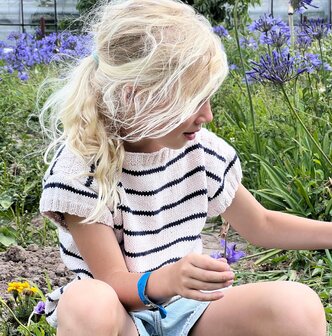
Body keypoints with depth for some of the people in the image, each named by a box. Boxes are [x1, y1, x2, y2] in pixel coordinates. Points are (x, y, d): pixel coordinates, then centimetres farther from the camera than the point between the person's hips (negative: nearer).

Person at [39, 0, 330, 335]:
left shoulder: (201, 148, -4)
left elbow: (261, 225, 11)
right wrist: (166, 279, -40)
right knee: (88, 303, -39)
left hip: (185, 305, 3)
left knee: (298, 304, -22)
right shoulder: (80, 166, -19)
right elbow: (113, 282, -19)